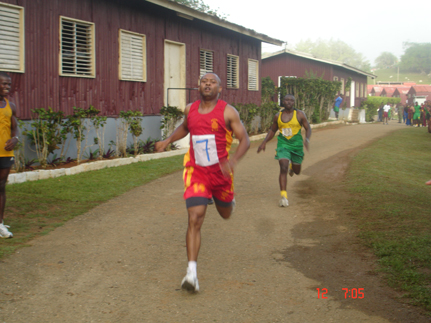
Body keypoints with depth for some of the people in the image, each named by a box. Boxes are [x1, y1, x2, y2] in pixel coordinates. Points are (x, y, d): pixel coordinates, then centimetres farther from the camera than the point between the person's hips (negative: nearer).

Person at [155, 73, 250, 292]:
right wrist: (168, 140, 9)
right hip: (196, 171, 1)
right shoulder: (190, 110, 4)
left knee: (226, 214, 21)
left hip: (220, 172, -1)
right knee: (195, 219, -13)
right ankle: (192, 273, -14)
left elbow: (245, 140, -8)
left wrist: (234, 159, -27)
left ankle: (229, 200, 61)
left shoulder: (228, 112, -8)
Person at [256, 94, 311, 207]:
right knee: (283, 168, -18)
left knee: (297, 171, 15)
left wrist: (307, 139, -18)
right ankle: (283, 196, -16)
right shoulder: (278, 116, 4)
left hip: (296, 144, 0)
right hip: (283, 145, 0)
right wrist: (264, 142, 5)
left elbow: (308, 128, 1)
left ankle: (292, 165, 55)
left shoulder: (299, 115, -2)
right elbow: (272, 130, 17)